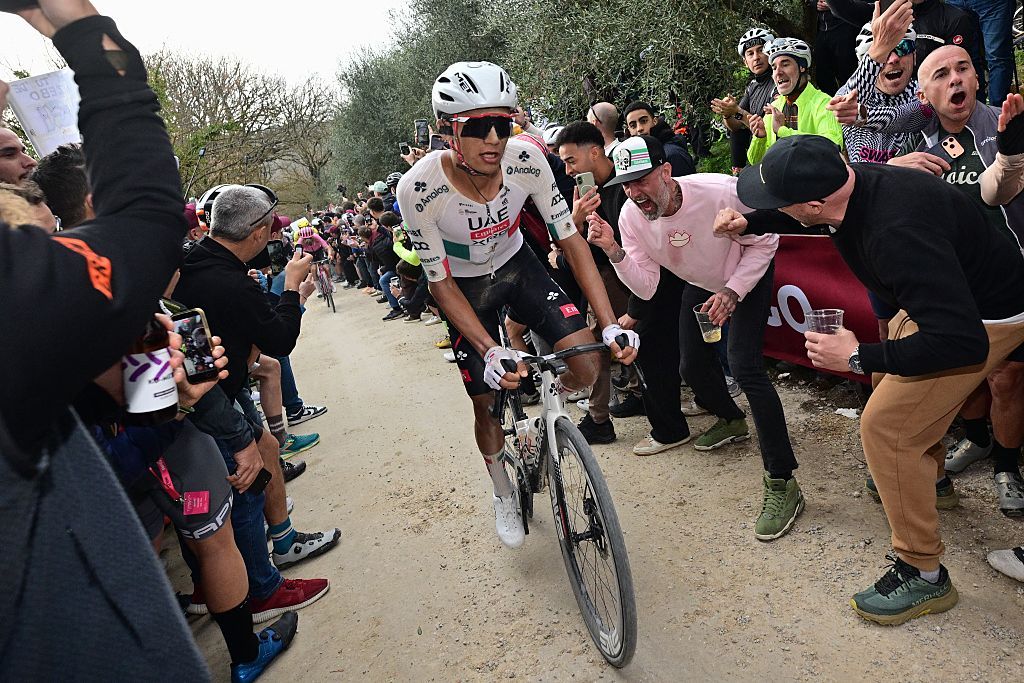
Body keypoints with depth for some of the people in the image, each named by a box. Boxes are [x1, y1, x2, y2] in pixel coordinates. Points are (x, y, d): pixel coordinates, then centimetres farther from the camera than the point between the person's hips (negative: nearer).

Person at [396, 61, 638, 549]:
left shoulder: (526, 161, -26)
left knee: (585, 367, -17)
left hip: (517, 266, 2)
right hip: (464, 286, -1)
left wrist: (610, 324, -28)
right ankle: (504, 495, 35)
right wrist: (489, 350, -34)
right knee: (487, 402, 5)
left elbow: (570, 239, -19)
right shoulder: (419, 189, -31)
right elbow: (440, 283, -22)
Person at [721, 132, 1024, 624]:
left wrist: (858, 358, -34)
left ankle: (923, 574, 2)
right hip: (949, 296, 10)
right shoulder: (851, 181, -13)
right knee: (893, 379, 27)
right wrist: (749, 222, 3)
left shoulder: (897, 233, -41)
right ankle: (927, 472, 55)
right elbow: (818, 218, 14)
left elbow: (962, 341, -41)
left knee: (886, 424, -14)